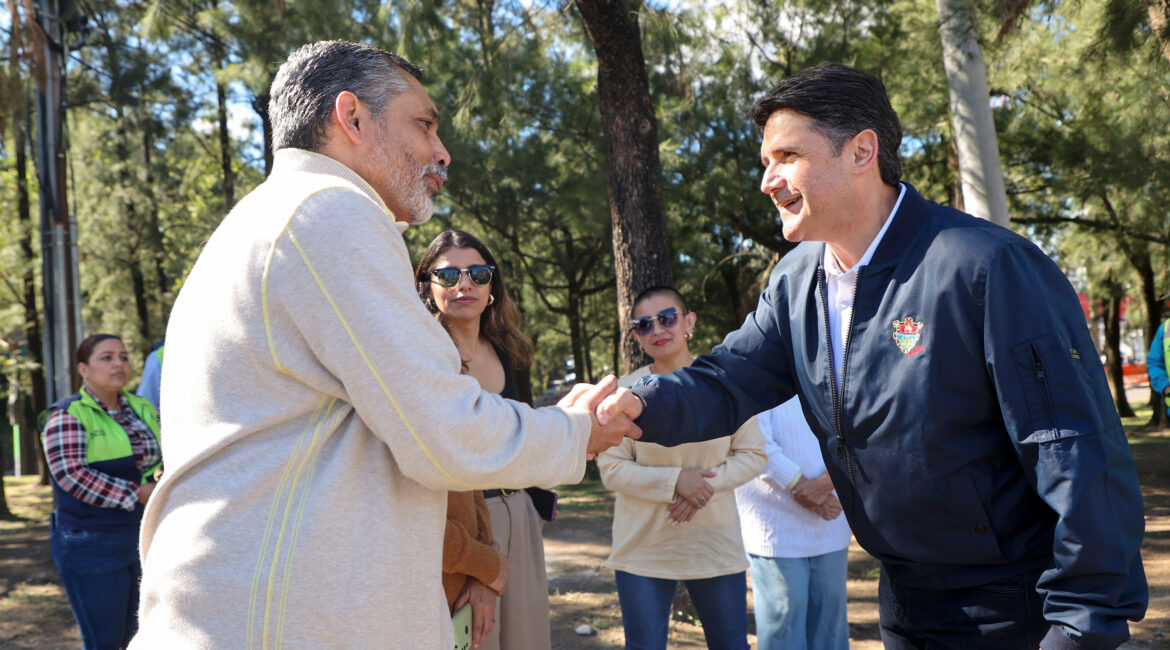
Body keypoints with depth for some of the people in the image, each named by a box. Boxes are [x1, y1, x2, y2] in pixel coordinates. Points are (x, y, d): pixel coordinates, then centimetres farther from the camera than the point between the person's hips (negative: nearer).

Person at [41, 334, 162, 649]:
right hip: (91, 545, -6)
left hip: (143, 540, 6)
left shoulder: (142, 409, 9)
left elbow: (165, 456, 16)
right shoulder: (67, 416, -9)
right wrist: (138, 494, -20)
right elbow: (73, 475, -19)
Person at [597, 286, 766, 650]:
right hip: (644, 548, -1)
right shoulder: (626, 391, -7)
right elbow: (611, 469, -7)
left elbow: (754, 454, 0)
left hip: (715, 542, 1)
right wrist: (675, 480, -20)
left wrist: (707, 485, -16)